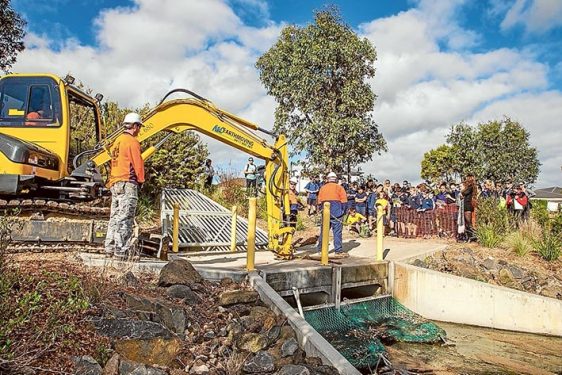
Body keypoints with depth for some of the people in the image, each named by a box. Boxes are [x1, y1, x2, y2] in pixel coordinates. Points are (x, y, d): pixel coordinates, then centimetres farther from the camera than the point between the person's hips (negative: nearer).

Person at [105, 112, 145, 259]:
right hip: (128, 183, -9)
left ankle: (109, 249, 16)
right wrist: (141, 180, 2)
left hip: (114, 183, 9)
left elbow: (115, 163, 19)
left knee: (115, 217, 12)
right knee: (125, 218, -8)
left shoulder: (117, 141, 18)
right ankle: (121, 251, -8)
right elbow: (138, 163, -11)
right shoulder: (132, 141, -8)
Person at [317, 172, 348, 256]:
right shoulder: (339, 187, 1)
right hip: (336, 212, -3)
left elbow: (319, 201, 9)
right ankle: (338, 250, 0)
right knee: (337, 231, -1)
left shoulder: (323, 188, 10)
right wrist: (343, 211, 4)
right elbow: (344, 200, -4)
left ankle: (320, 248, 16)